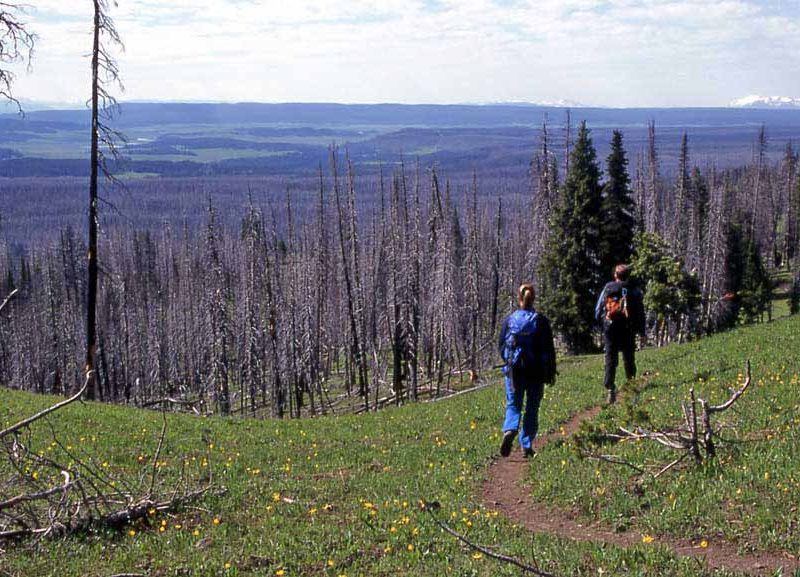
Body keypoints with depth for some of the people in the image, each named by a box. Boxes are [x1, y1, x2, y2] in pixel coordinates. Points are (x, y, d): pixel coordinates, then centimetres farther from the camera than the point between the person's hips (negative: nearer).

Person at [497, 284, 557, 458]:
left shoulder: (509, 320, -1)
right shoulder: (541, 320, -4)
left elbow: (501, 345, 5)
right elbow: (549, 348, -3)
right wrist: (551, 372, 6)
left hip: (514, 370, 0)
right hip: (536, 371, 0)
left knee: (513, 405, 9)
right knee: (532, 408, 10)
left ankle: (509, 430, -21)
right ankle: (526, 445, 8)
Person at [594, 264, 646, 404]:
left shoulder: (608, 288, 2)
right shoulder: (634, 291, 2)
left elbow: (598, 310, 3)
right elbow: (640, 314, 4)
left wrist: (602, 324, 18)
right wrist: (643, 333, 10)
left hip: (610, 329, 0)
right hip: (628, 330, 0)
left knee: (610, 359, 0)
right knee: (629, 360, 11)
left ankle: (610, 388, -14)